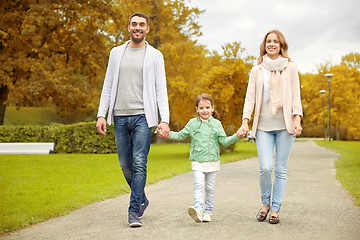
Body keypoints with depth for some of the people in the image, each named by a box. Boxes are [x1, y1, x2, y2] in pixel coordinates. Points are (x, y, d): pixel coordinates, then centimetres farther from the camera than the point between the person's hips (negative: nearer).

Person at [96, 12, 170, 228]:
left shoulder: (155, 56, 4)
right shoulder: (116, 53, 13)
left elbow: (161, 90, 0)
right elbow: (108, 86, 13)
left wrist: (165, 120, -11)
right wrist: (101, 115, 3)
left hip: (142, 116, -3)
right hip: (120, 117, 4)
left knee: (139, 164, -10)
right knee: (126, 165, 9)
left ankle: (134, 212, -5)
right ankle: (142, 199, 30)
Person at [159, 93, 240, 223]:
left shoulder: (216, 124, 4)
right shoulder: (192, 123, 4)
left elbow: (224, 141, 3)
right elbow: (181, 135, 13)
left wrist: (237, 136, -12)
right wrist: (168, 134, 0)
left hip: (212, 161, 1)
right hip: (197, 162, -1)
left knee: (210, 187, 6)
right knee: (199, 185, -14)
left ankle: (207, 211, 16)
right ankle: (198, 210, -24)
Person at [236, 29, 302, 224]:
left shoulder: (290, 67, 9)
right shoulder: (257, 70, 11)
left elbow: (295, 95, 5)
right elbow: (250, 98, 7)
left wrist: (297, 120, -7)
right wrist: (245, 123, -3)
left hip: (285, 125, 0)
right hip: (263, 125, 0)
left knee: (281, 169, 0)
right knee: (265, 167, -10)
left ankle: (275, 209, 11)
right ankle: (265, 203, 15)